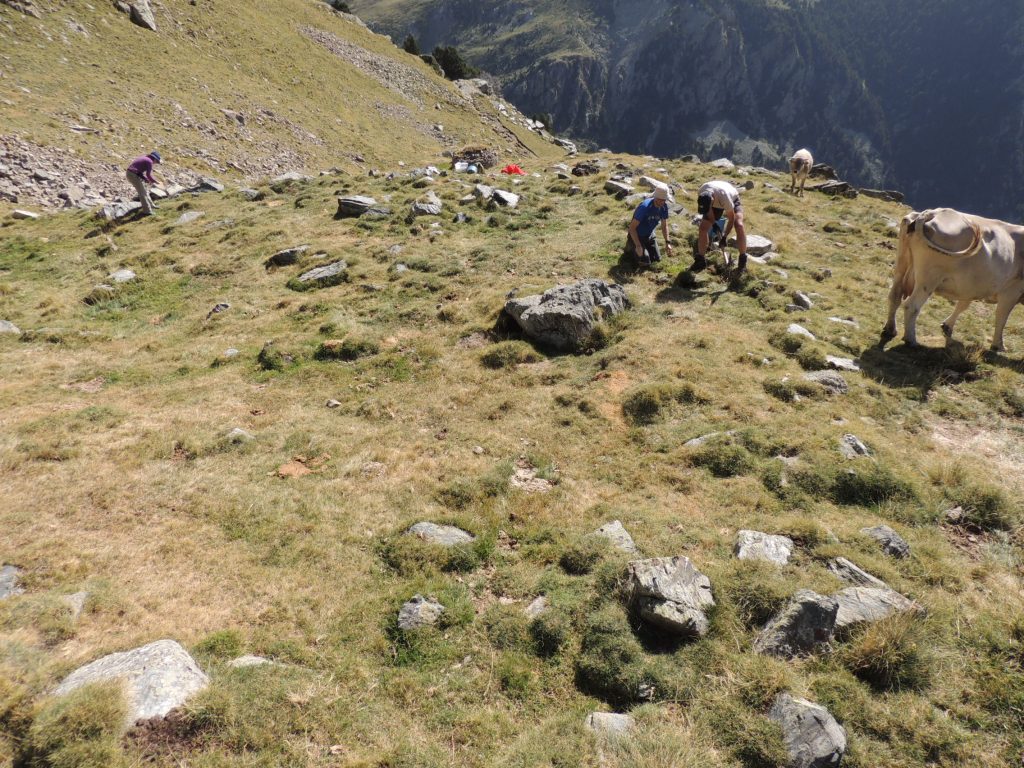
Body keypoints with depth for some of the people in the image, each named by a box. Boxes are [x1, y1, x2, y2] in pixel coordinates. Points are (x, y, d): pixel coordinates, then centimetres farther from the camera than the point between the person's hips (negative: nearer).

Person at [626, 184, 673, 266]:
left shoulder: (664, 206, -13)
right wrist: (638, 246, -34)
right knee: (645, 262, -13)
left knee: (657, 259, 5)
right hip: (637, 235, -6)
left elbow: (664, 226, 0)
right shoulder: (645, 207, -32)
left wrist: (667, 243, -12)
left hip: (649, 235, 6)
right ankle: (632, 245, 12)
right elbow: (632, 227, -31)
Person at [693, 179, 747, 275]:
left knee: (739, 225, -27)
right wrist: (713, 223, -5)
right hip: (716, 203, 4)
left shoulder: (724, 195, -43)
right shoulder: (701, 193, -32)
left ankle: (743, 260, -15)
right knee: (703, 227, -12)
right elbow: (707, 210, -8)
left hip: (733, 200, -4)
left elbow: (731, 219, -30)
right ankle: (701, 260, 3)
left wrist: (724, 237, -26)